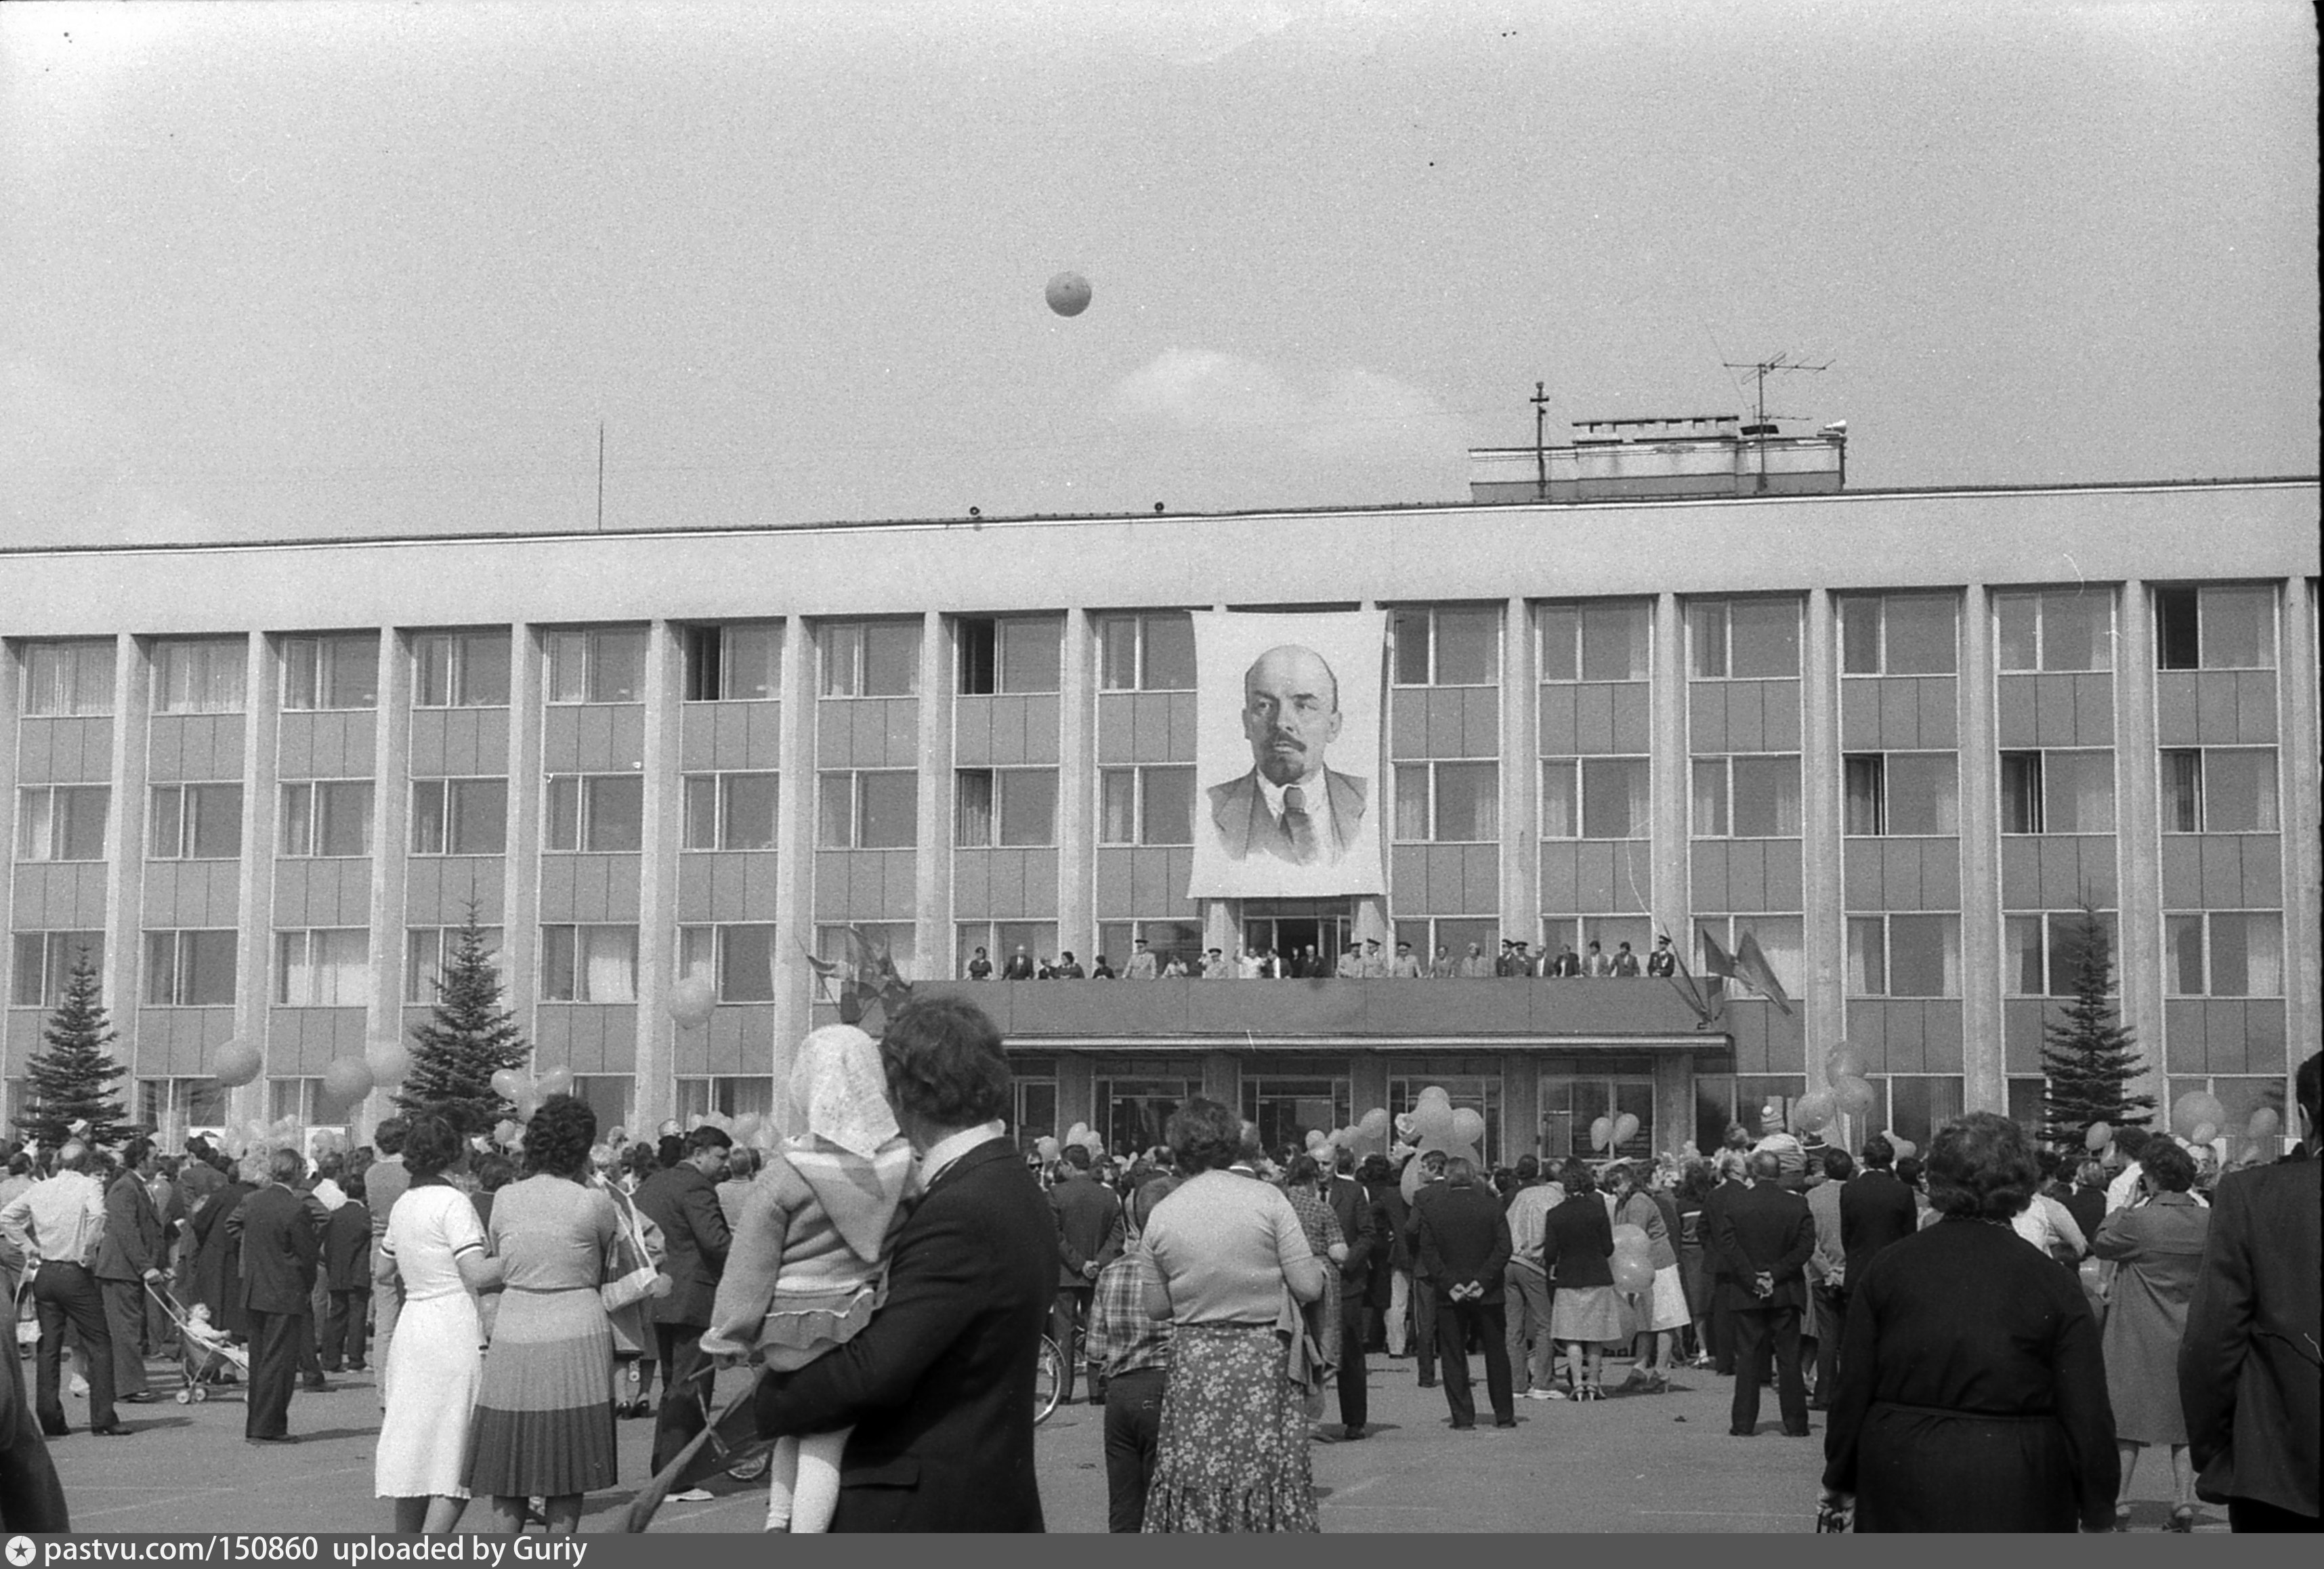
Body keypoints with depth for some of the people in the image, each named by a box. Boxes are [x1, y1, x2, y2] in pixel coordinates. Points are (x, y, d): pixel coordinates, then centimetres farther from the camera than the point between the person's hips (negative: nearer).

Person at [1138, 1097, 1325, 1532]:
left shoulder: (1161, 1215, -1)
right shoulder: (1267, 1200, -6)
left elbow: (1157, 1308, 6)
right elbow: (1308, 1288, -7)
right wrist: (1317, 1262, 14)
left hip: (1193, 1365, 1)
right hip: (1261, 1362, -1)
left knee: (1196, 1487, 7)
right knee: (1267, 1476, 5)